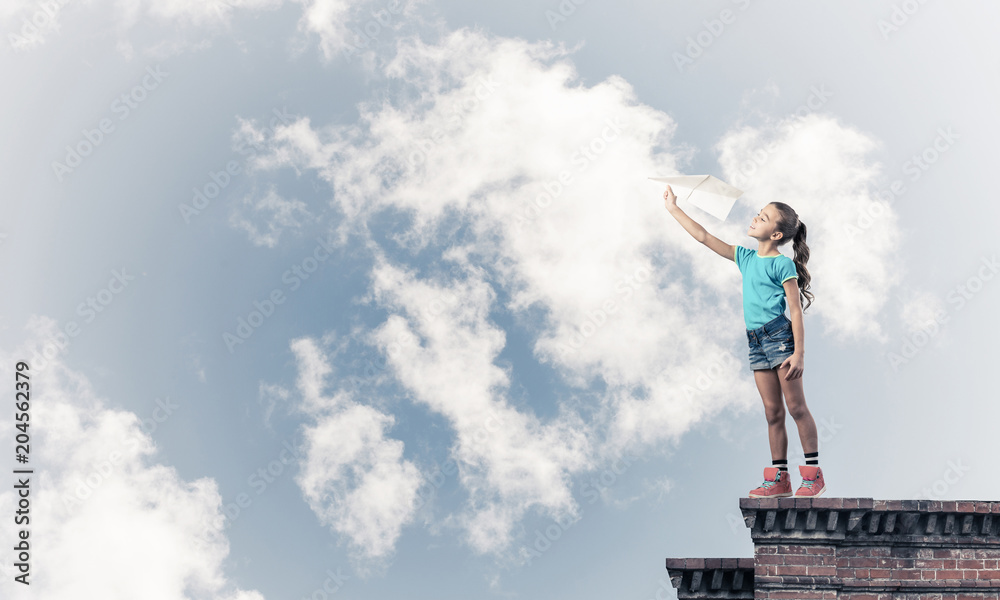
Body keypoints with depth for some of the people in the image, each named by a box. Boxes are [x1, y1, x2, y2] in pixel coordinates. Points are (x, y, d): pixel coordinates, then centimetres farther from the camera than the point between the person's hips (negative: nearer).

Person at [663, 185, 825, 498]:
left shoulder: (783, 265, -6)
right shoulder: (745, 258, 14)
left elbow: (796, 310, -9)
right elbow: (704, 237, 16)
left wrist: (799, 352, -15)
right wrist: (674, 209, 15)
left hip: (780, 336, -6)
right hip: (756, 342, 7)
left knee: (796, 407, -3)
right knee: (773, 412, 8)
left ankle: (813, 473, 4)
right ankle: (779, 477, 11)